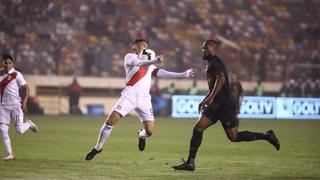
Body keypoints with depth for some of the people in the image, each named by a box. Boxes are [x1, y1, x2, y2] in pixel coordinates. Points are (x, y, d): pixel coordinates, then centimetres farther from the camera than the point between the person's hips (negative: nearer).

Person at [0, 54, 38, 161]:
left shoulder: (16, 74, -5)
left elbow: (26, 88, -7)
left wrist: (24, 103, -15)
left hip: (16, 105, -4)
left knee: (19, 130, -9)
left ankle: (29, 124, 25)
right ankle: (10, 154, 1)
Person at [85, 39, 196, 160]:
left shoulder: (150, 66, 28)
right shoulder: (130, 57, 9)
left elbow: (164, 74, 23)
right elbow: (139, 63, -12)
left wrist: (184, 74, 16)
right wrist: (154, 61, -31)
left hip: (144, 98, 4)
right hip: (130, 95, -4)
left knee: (149, 131, -6)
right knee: (110, 121, -12)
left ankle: (141, 135, 31)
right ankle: (98, 148, 7)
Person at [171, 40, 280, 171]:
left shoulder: (215, 63, -10)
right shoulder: (211, 64, 20)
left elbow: (221, 78, -28)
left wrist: (210, 97, -33)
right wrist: (204, 101, 25)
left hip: (225, 105, -9)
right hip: (216, 105, 9)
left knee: (233, 137, -7)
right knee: (197, 129, -3)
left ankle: (267, 136, 6)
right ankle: (190, 163, -6)